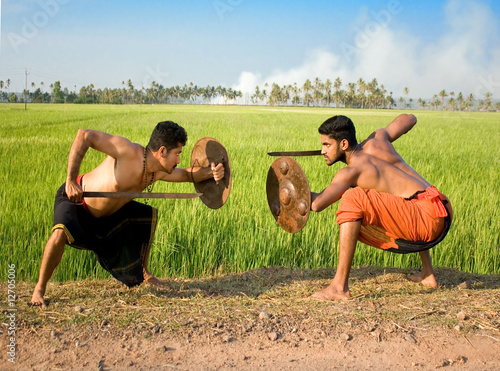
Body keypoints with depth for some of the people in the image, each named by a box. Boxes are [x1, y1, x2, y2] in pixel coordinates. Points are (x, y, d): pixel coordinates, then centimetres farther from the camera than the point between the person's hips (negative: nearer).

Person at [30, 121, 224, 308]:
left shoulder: (160, 172, -8)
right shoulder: (129, 152, -34)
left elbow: (188, 175, 10)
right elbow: (84, 136, -38)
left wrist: (210, 172, -13)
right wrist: (71, 180, -41)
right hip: (74, 199, -8)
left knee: (149, 216, 13)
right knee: (61, 233, -36)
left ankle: (143, 273, 31)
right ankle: (39, 289, -14)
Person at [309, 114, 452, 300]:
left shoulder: (352, 171, -9)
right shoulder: (377, 139, 13)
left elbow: (317, 203, -19)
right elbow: (409, 119, 30)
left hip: (428, 218, -10)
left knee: (353, 198, -19)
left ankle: (340, 286, -20)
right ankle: (428, 274, 42)